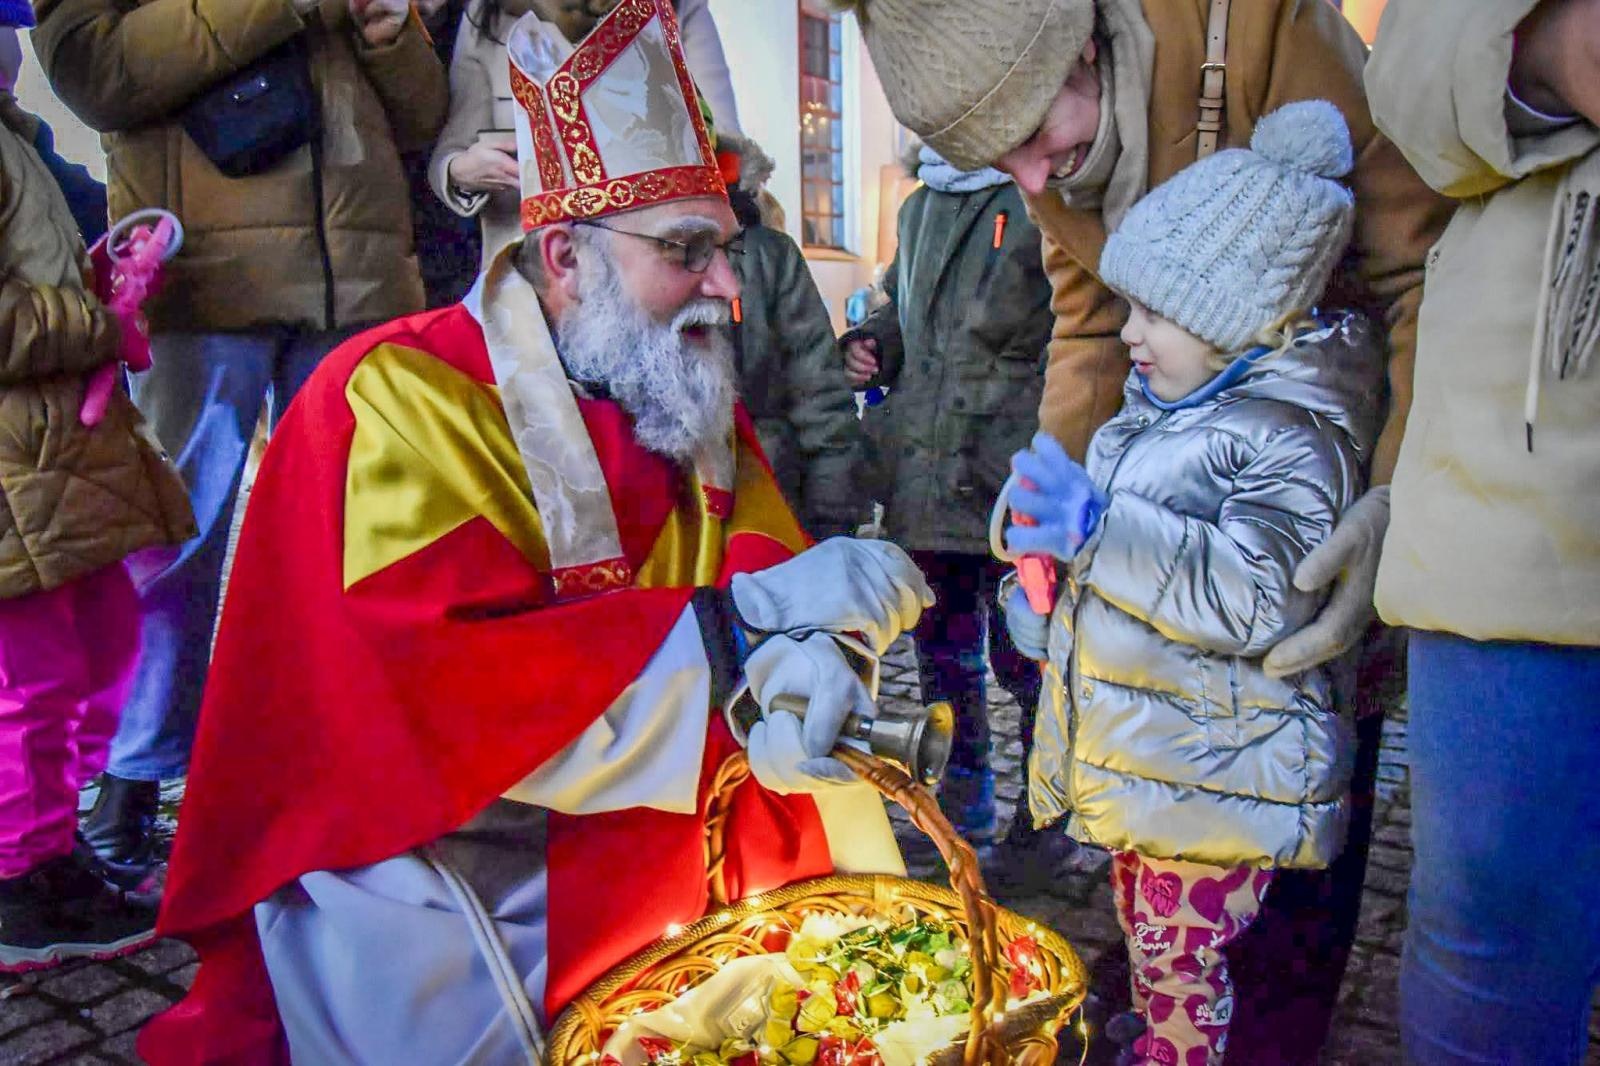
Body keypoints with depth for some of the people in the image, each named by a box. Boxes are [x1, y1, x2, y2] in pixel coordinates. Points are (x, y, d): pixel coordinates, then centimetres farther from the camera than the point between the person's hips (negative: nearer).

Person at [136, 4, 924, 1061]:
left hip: (657, 856, 6)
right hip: (429, 883, -5)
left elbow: (778, 575, 3)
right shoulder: (399, 400, -15)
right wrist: (749, 617, -26)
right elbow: (436, 689, -26)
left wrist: (815, 660, -23)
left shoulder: (695, 400, 7)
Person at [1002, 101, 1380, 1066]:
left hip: (1210, 779, -9)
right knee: (1148, 948, 21)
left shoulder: (1293, 438, -16)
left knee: (1182, 971, 2)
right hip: (1130, 765, 9)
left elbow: (1255, 594, -28)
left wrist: (1099, 531, -32)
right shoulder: (1160, 409, 12)